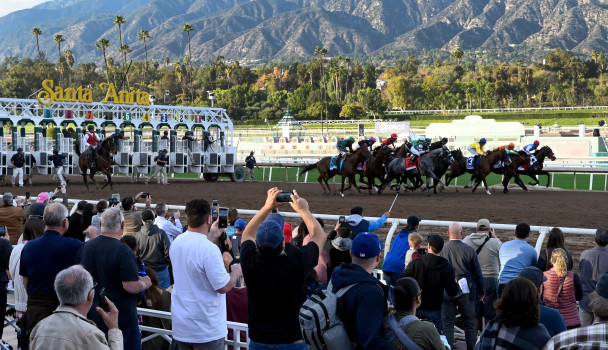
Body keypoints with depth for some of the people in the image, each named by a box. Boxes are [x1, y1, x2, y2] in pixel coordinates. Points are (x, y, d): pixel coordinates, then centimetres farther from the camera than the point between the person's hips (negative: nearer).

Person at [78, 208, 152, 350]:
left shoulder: (86, 247, 2)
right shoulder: (123, 251, -20)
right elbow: (131, 286, -23)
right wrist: (145, 283, -4)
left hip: (92, 316, 6)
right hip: (122, 320, -6)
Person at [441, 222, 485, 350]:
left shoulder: (442, 250, -7)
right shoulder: (470, 250, -6)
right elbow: (478, 273, 1)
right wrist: (480, 292, 13)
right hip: (466, 292, 0)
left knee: (448, 324, 5)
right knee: (469, 324, 10)